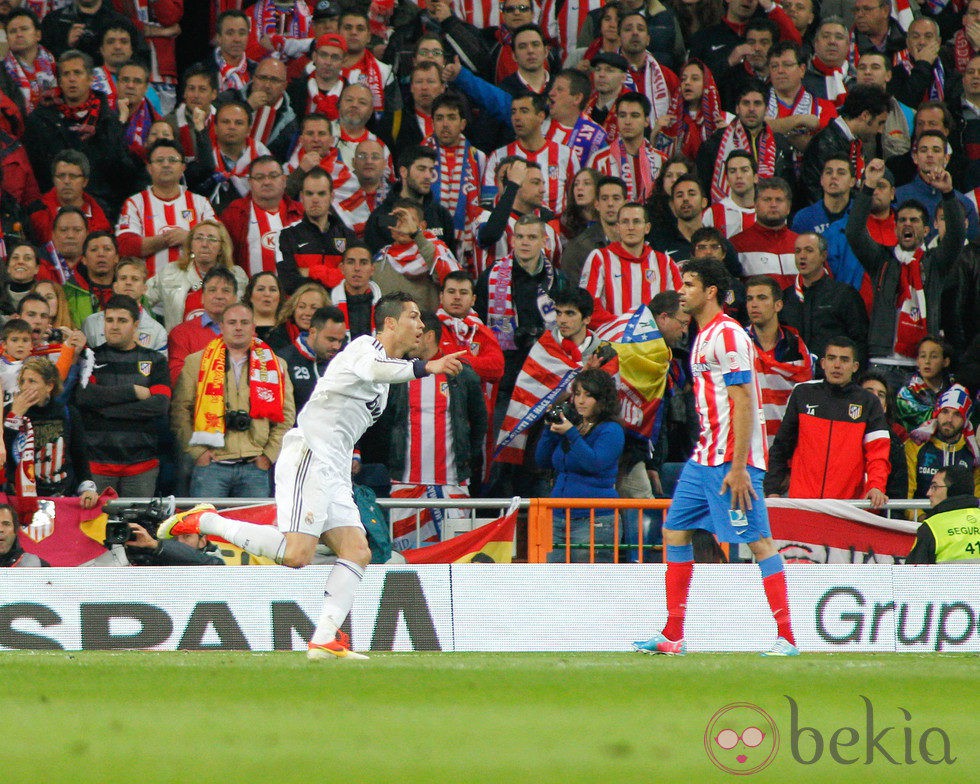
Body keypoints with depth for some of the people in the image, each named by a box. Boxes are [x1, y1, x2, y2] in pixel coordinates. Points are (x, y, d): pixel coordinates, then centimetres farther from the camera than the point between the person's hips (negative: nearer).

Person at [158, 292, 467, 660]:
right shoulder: (365, 346, -6)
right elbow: (376, 368, -31)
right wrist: (426, 367, -46)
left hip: (333, 473, 10)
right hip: (308, 459, -10)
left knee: (358, 552, -3)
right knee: (296, 554, -21)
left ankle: (323, 640, -7)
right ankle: (206, 522, -6)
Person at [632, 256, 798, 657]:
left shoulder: (728, 334, -13)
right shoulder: (704, 336, 17)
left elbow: (744, 403, -19)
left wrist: (738, 467, -23)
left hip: (732, 459, -10)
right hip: (705, 458, 10)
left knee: (758, 541, -9)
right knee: (674, 533, 10)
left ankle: (786, 638, -9)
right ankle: (672, 637, 14)